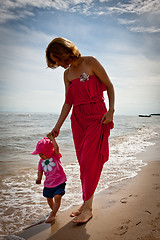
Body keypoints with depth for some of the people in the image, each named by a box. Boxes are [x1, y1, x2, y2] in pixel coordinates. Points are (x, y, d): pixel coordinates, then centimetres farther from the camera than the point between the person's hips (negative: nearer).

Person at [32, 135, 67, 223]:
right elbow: (40, 170, 13)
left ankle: (52, 215, -3)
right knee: (49, 199, 18)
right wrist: (39, 178, 1)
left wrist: (51, 138, -26)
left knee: (57, 197, -17)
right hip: (48, 184, 5)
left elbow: (56, 148, -31)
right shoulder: (41, 161, 0)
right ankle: (54, 211, 44)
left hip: (59, 182, -5)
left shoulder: (55, 156, -13)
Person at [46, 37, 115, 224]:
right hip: (78, 119, 5)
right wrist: (57, 126, 7)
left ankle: (88, 207, 1)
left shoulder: (90, 62, -2)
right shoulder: (67, 74, 13)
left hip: (97, 117, -5)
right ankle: (86, 202, 17)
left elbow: (109, 86, -1)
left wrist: (111, 110, -12)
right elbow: (68, 102, 11)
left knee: (89, 160, -9)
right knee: (83, 161, 6)